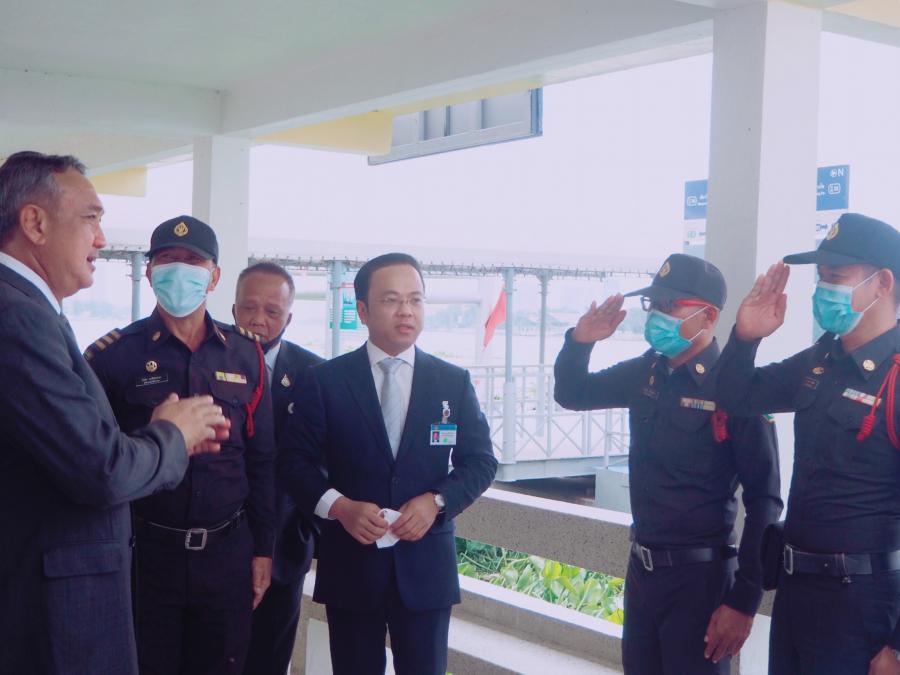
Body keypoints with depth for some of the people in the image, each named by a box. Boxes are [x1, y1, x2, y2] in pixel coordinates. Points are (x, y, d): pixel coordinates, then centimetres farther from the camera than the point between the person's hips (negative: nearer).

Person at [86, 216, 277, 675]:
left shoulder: (245, 355, 4)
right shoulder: (112, 354, -5)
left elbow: (260, 460, 7)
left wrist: (263, 549, 6)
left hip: (227, 553, 3)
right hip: (142, 550, -2)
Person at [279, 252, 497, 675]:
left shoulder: (453, 382, 4)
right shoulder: (326, 380, -1)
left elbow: (480, 461, 5)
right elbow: (295, 460, -1)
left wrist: (437, 501, -12)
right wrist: (338, 505, -17)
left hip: (426, 565, 1)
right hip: (350, 564, -1)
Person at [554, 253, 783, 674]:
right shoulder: (645, 374, 4)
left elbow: (763, 499, -15)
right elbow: (572, 395, 18)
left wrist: (744, 599, -17)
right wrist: (580, 341, -3)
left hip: (700, 575, -7)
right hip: (641, 567, 7)